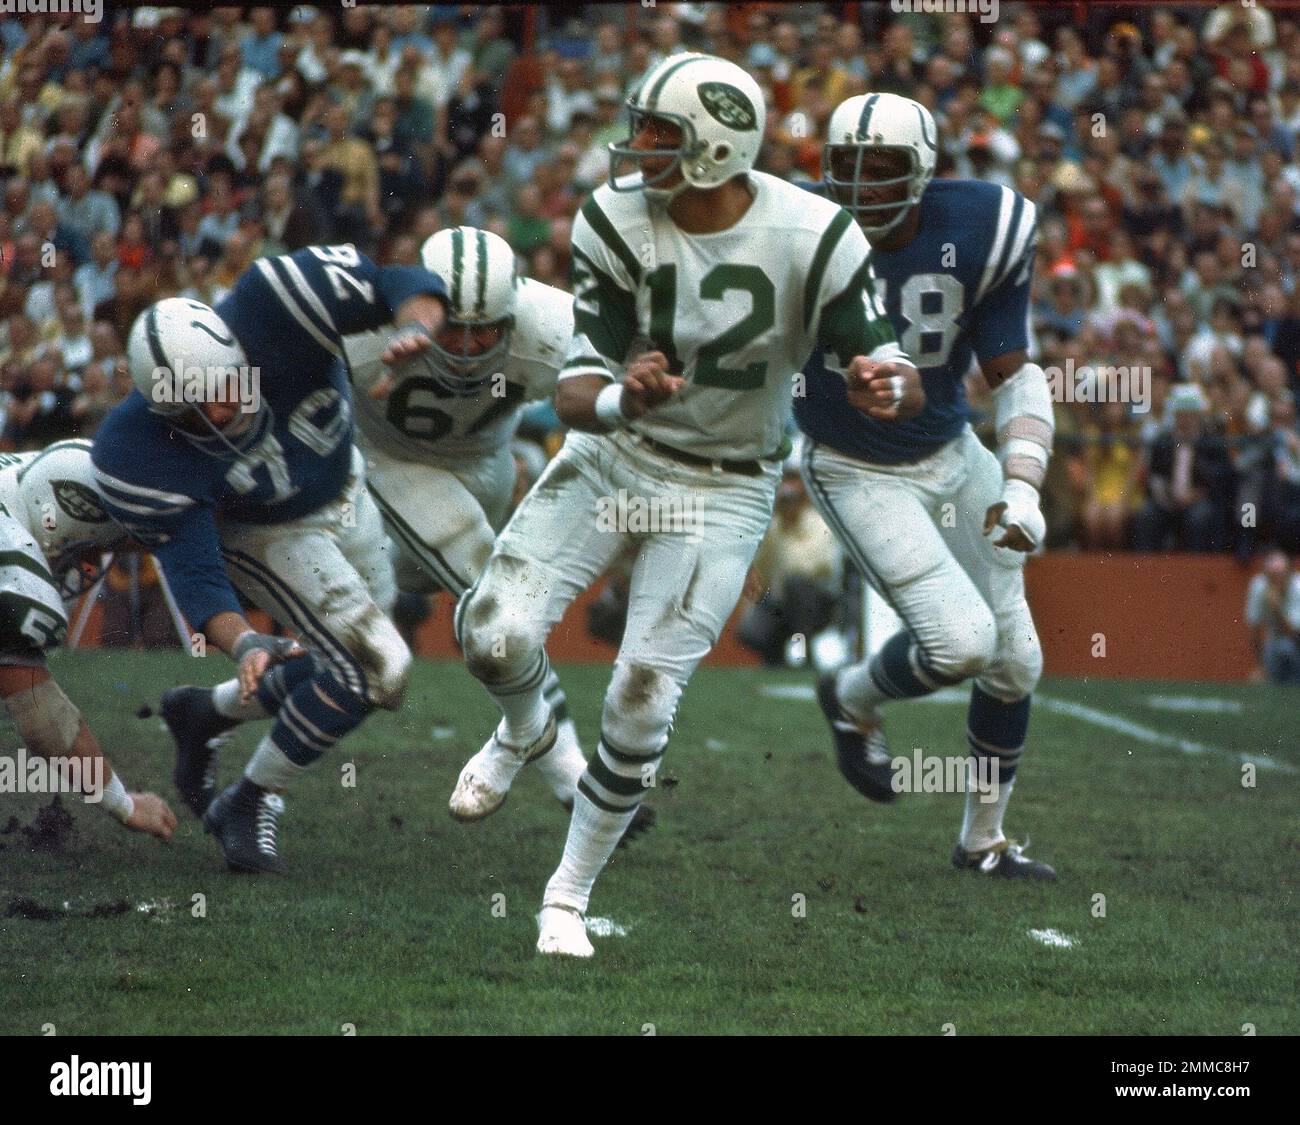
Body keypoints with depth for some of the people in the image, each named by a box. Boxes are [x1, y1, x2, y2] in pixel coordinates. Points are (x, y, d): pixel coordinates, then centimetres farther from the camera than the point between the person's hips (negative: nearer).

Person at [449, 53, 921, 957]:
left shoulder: (814, 238, -21)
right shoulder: (615, 222, -17)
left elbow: (902, 380, -14)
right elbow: (576, 391, -17)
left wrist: (886, 386, -40)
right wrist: (620, 397, -42)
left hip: (724, 489, -2)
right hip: (613, 454, 2)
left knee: (642, 701, -7)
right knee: (496, 635, -11)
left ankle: (570, 894, 15)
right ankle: (526, 732, 28)